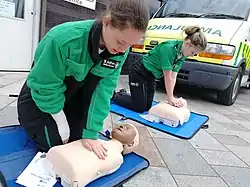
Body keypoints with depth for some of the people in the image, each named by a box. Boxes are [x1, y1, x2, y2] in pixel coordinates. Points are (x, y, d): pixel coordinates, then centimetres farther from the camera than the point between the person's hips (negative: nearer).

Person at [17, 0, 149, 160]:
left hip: (73, 96, 4)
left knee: (77, 139, 4)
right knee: (53, 143, -4)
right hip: (41, 95, -3)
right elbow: (45, 86, -27)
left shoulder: (120, 51, -22)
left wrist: (91, 133, -22)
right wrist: (61, 123, -17)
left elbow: (103, 90, -21)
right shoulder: (63, 39, -38)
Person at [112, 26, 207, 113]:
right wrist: (170, 98, -19)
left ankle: (123, 94, 30)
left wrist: (171, 96, -13)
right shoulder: (169, 48, -30)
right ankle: (114, 95, 14)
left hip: (151, 76, 9)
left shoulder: (182, 55, -4)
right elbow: (167, 77, -26)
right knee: (140, 108, -5)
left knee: (147, 106, 12)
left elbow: (173, 77, -5)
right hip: (139, 73, -8)